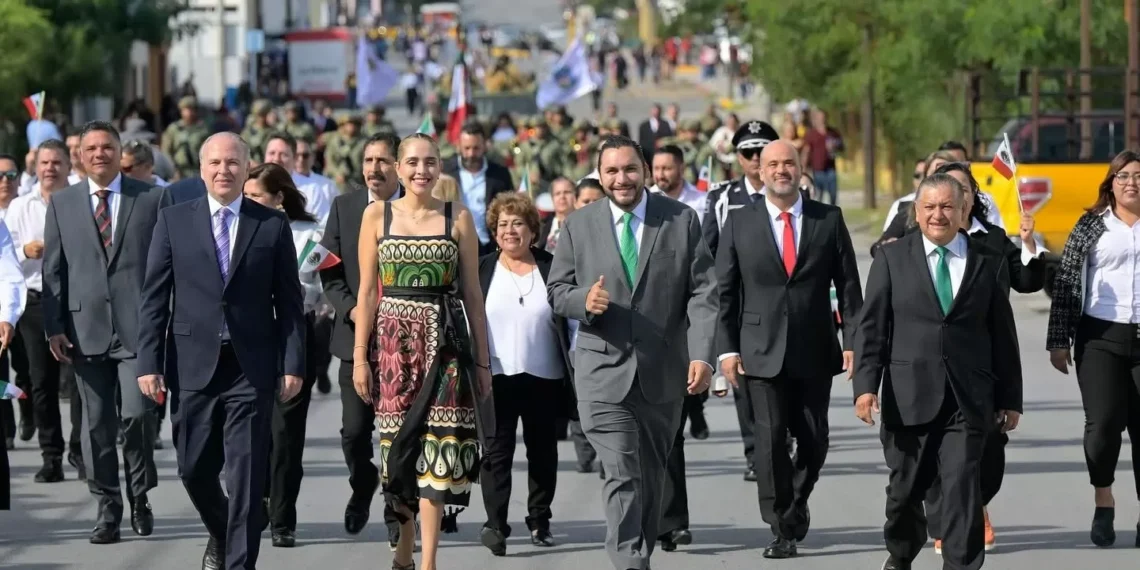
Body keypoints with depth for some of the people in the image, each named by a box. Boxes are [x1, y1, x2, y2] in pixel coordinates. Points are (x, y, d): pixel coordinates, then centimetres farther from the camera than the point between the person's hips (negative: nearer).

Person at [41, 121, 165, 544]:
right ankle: (108, 509, 13)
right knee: (97, 423, 4)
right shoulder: (62, 203, 10)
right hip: (86, 329, 2)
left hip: (138, 327, -2)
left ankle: (139, 497, 11)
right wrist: (54, 326, 0)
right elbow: (53, 268, 8)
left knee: (138, 414, -11)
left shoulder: (151, 199, 4)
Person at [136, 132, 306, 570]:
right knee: (194, 469, 6)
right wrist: (149, 362, -2)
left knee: (246, 475, -4)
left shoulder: (272, 225, 4)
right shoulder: (173, 221, 5)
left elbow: (289, 300, 5)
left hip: (252, 368, -1)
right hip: (195, 365, 1)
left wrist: (293, 364, -2)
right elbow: (154, 298, 4)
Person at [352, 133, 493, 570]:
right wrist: (360, 357, -1)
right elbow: (367, 292, 4)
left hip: (444, 341, -1)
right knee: (398, 444, 4)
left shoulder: (458, 218, 5)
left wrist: (482, 359, 4)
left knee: (437, 442, -8)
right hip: (393, 340, 1)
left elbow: (472, 295, 6)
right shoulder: (377, 215, 5)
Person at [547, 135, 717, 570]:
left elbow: (703, 292, -2)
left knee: (652, 476, 14)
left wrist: (702, 354, -13)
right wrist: (583, 300, -18)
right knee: (622, 476, -13)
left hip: (663, 372, 2)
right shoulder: (579, 226, 3)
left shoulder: (682, 220, 2)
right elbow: (556, 290, 6)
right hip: (604, 372, -2)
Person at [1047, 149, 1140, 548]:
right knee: (1103, 422, -10)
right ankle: (1103, 504, 10)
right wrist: (1058, 340, 1)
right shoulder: (1091, 226, 7)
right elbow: (1067, 284, 6)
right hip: (1100, 336, -1)